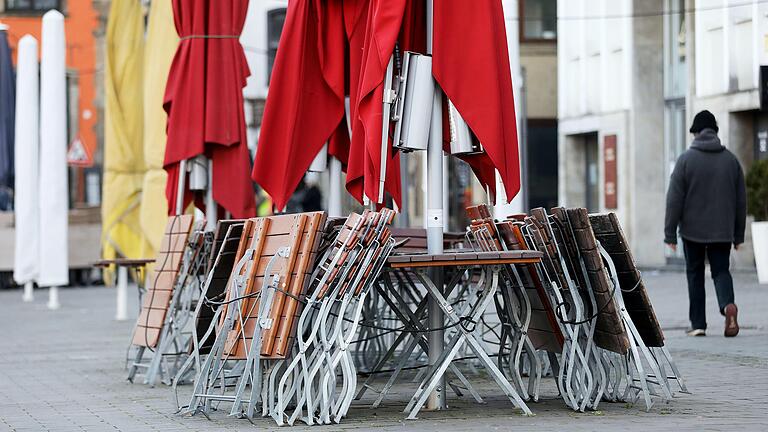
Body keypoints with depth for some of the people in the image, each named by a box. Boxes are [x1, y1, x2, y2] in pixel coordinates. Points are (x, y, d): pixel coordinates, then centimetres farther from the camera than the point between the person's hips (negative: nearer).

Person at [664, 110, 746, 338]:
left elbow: (674, 199, -7)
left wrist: (670, 233, -3)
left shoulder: (686, 159, -5)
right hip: (723, 231, 2)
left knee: (695, 274, 9)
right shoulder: (730, 159, 5)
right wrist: (738, 234, 15)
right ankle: (727, 304, -21)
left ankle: (698, 323, 8)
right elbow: (741, 200, 9)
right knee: (721, 270, 8)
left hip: (693, 229, -2)